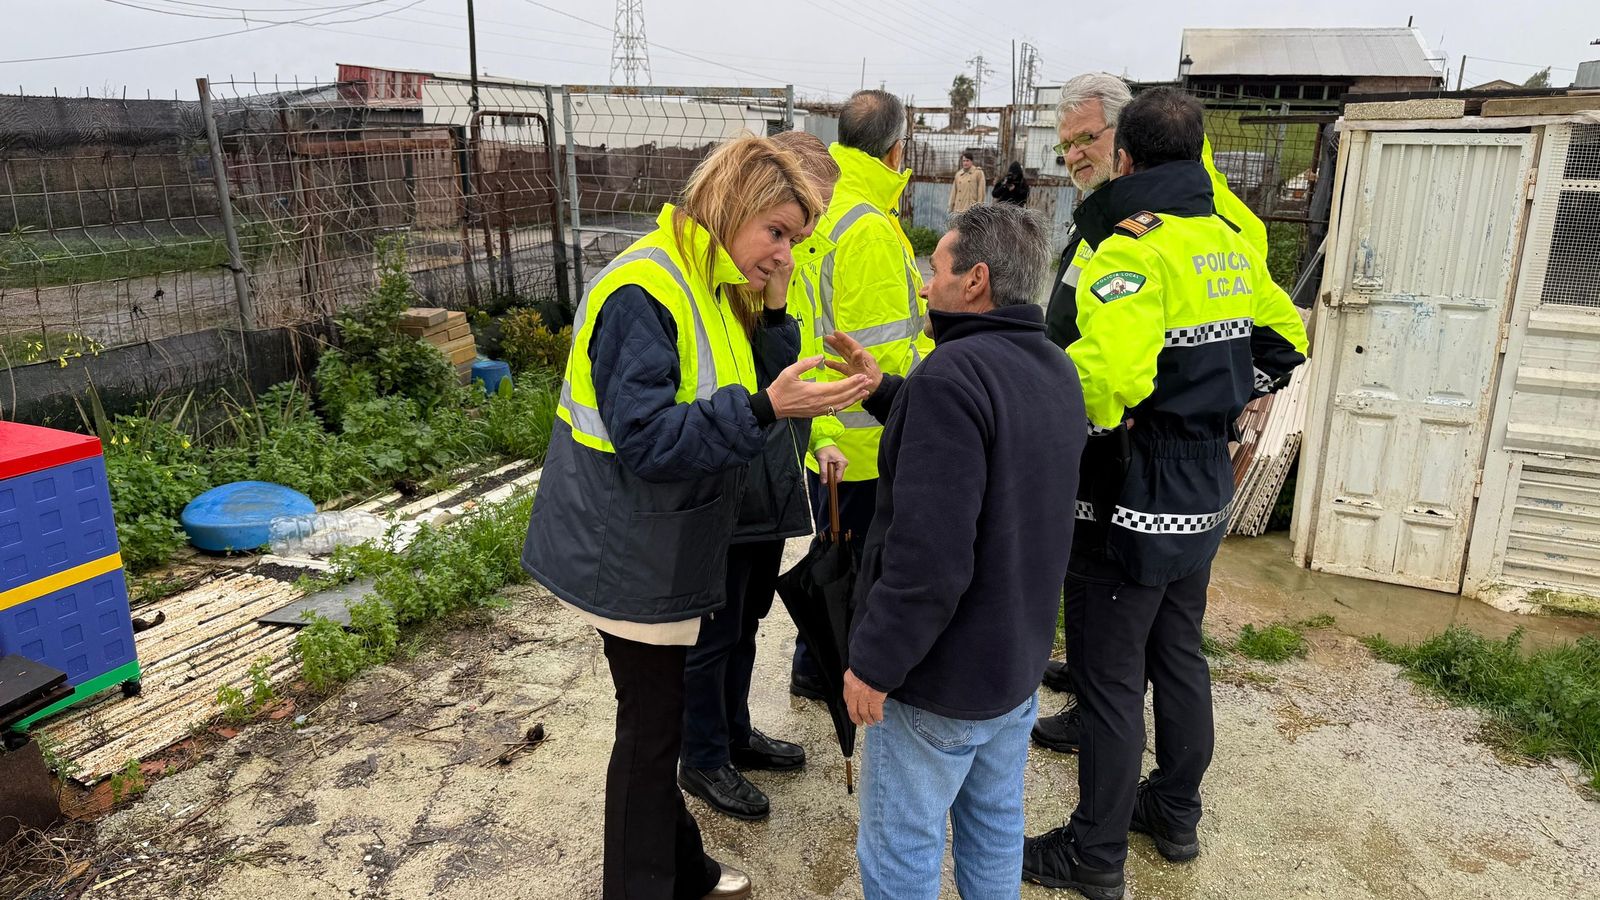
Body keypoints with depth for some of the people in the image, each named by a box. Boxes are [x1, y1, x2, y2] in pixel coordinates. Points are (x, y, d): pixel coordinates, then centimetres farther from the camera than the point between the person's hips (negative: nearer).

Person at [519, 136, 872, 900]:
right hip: (632, 557, -9)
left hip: (662, 550, 9)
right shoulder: (642, 292, -22)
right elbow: (646, 439, -28)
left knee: (658, 714, 21)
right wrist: (764, 410, -35)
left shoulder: (712, 289, 9)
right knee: (651, 727, 5)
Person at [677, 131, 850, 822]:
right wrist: (774, 294, -35)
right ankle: (703, 759, 28)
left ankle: (734, 732, 42)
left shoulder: (795, 260, 8)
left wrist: (821, 435, 12)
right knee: (716, 627, 8)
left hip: (773, 478, 9)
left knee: (746, 617, 23)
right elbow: (770, 372, -28)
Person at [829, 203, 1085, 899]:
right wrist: (884, 390, 9)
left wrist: (874, 664, -20)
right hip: (1019, 656, 9)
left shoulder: (953, 375, -26)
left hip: (943, 674, -9)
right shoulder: (1055, 370, 4)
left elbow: (928, 556, -31)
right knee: (996, 825, 24)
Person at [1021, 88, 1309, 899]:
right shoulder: (1229, 245, 7)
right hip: (1205, 495, 9)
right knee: (1178, 656, 22)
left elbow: (1109, 375, -34)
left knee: (1109, 678, 4)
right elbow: (1285, 339, 18)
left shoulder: (1131, 251, -20)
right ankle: (1176, 814, 40)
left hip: (1133, 504, -8)